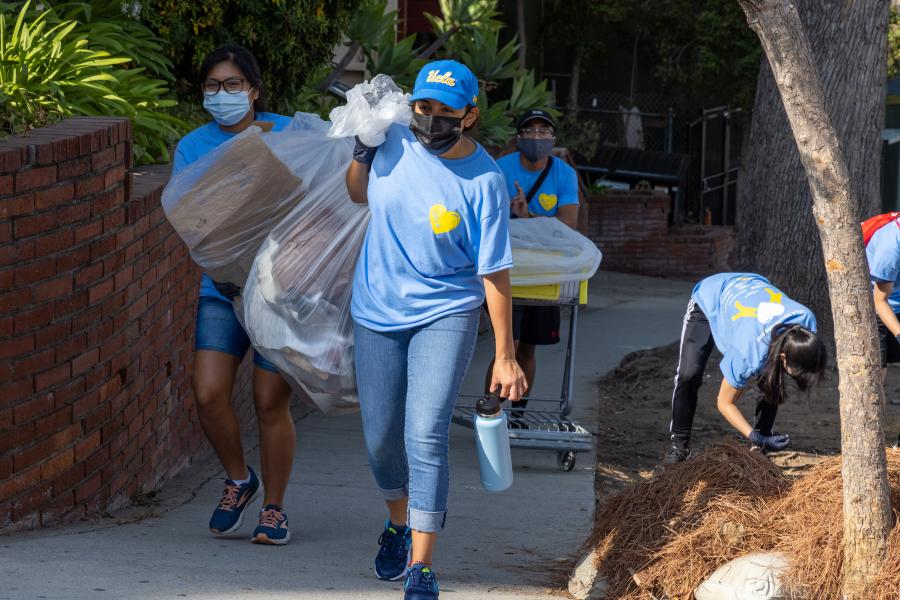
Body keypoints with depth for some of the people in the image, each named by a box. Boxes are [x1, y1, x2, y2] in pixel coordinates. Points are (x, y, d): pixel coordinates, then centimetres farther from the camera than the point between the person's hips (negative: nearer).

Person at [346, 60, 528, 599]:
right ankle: (399, 521, 40)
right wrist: (362, 152, -6)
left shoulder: (484, 181, -17)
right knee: (381, 438, 10)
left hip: (446, 315, -4)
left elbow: (495, 273, -13)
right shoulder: (395, 142, -6)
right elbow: (360, 195, 15)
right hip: (378, 312, 4)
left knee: (426, 434, -17)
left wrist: (505, 355, -12)